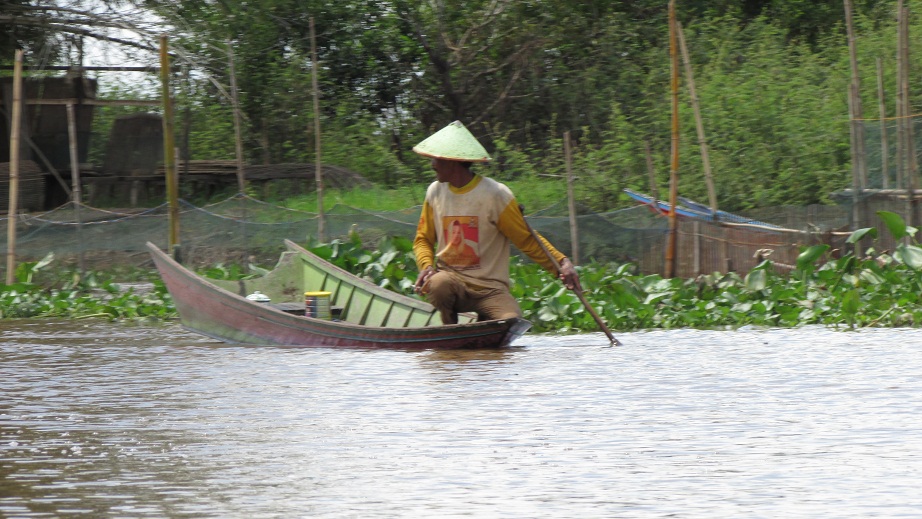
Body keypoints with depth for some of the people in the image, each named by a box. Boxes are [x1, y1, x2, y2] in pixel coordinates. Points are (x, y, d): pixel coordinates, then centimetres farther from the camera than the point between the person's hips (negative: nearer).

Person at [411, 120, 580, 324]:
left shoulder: (495, 195, -8)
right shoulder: (435, 192, 6)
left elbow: (527, 239, -4)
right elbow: (423, 239, 15)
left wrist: (561, 263, -19)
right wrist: (426, 265, -8)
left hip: (490, 288, -2)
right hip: (451, 278, 2)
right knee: (437, 285, -34)